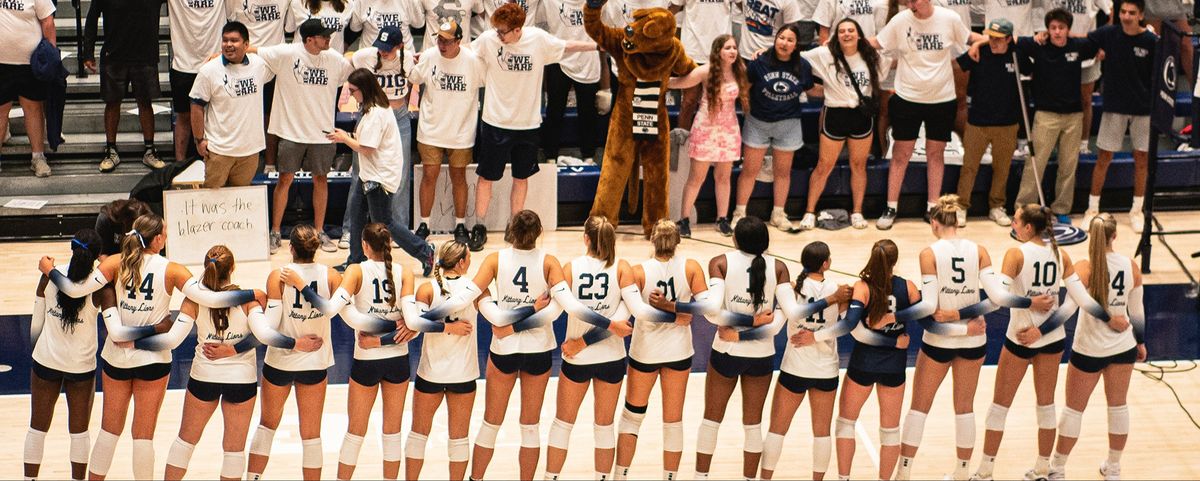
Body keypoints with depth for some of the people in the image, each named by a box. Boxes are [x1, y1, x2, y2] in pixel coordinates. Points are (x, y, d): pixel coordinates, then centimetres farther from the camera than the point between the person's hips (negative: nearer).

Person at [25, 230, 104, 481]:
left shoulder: (50, 276, -10)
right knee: (79, 430, 15)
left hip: (45, 360, 2)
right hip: (81, 366, -2)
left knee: (38, 427, 16)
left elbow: (36, 325, 0)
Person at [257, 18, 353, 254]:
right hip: (292, 131, -3)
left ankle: (319, 232, 22)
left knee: (321, 179, 9)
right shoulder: (287, 54, -13)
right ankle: (275, 233, 15)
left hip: (322, 133, 3)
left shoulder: (335, 60, -1)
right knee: (285, 180, 4)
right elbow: (252, 51, -9)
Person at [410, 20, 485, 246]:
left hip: (461, 132, -1)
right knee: (429, 175, 3)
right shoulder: (428, 56, -9)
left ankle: (460, 225, 22)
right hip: (431, 130, 1)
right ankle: (424, 224, 16)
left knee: (458, 177, 9)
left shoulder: (473, 60, -14)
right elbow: (412, 79, 5)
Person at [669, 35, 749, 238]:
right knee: (697, 176, 0)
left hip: (729, 129, 3)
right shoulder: (706, 71, -12)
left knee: (723, 176, 9)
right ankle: (684, 219, 7)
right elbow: (678, 83, -10)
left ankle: (722, 219, 18)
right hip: (705, 128, -3)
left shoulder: (740, 71, -1)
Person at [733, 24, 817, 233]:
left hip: (788, 124, 2)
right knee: (750, 170, 3)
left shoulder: (803, 66, -5)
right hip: (758, 122, -2)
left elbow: (812, 90, 8)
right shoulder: (760, 62, -12)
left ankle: (778, 214, 25)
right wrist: (747, 110, -5)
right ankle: (739, 213, 12)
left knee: (783, 171, 12)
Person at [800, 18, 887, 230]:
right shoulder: (824, 55, -9)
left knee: (859, 165, 11)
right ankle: (810, 212, 13)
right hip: (835, 115, -3)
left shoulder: (871, 56, 2)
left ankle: (857, 212, 22)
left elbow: (893, 61, 20)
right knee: (824, 166, 3)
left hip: (863, 115, 3)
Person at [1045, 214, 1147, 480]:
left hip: (1089, 349, -3)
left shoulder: (1084, 268, -20)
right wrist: (1141, 342, 19)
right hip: (1123, 347, 3)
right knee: (1118, 406, 19)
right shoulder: (1131, 266, -7)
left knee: (1074, 409, 11)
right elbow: (1137, 311, 5)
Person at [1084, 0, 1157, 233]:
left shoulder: (1152, 42, -9)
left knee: (1142, 158, 8)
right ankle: (1092, 208, 15)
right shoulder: (1108, 34, -6)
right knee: (1104, 157, 3)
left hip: (1143, 107, 0)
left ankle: (1137, 210, 21)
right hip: (1114, 106, 0)